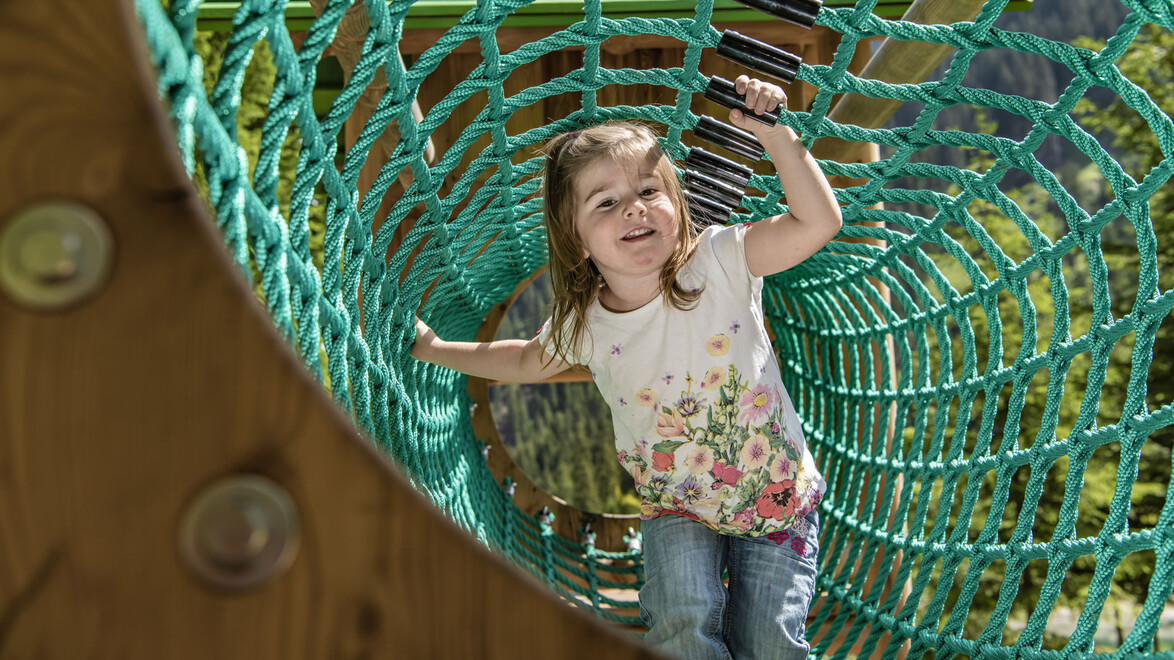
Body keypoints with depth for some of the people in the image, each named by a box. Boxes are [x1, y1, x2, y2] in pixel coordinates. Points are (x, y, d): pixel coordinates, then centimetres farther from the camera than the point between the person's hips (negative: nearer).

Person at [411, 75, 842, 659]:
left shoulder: (719, 261, -19)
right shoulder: (583, 325, -10)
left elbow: (819, 222, -30)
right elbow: (528, 361, 12)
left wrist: (774, 134, -36)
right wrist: (435, 349, 12)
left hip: (777, 498, -1)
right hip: (677, 510, 1)